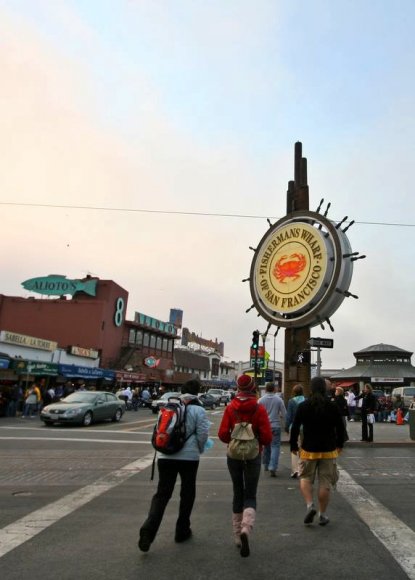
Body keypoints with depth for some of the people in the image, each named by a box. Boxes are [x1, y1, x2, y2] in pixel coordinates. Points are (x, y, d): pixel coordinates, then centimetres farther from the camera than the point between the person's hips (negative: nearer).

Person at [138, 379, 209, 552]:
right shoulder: (198, 410, -6)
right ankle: (182, 531, 23)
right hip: (189, 456, -3)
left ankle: (149, 528, -10)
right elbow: (203, 433, -10)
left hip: (165, 455, 3)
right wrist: (199, 449, 9)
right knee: (187, 493, 15)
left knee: (162, 493, 7)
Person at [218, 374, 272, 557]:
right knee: (250, 496, 8)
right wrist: (260, 442, 9)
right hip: (253, 456, -2)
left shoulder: (230, 408, -6)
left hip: (234, 455, 2)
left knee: (238, 494, 16)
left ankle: (238, 536, 23)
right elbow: (267, 437, -12)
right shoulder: (259, 409, -11)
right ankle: (246, 528, -18)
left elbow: (222, 434, -8)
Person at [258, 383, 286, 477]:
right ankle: (272, 467, -15)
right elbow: (284, 414, -1)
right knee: (275, 446, -2)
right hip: (275, 426, -2)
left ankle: (266, 465, 28)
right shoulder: (279, 399, -4)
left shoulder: (261, 400, -3)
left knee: (266, 446, 17)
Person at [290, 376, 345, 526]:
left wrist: (293, 445, 7)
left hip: (308, 449, -1)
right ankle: (322, 515, 16)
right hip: (328, 450, 1)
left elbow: (295, 428, -5)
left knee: (305, 478, 15)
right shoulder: (333, 407, -4)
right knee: (325, 483, 9)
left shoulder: (303, 406, -7)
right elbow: (340, 428, 4)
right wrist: (339, 445, 19)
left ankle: (310, 505, -3)